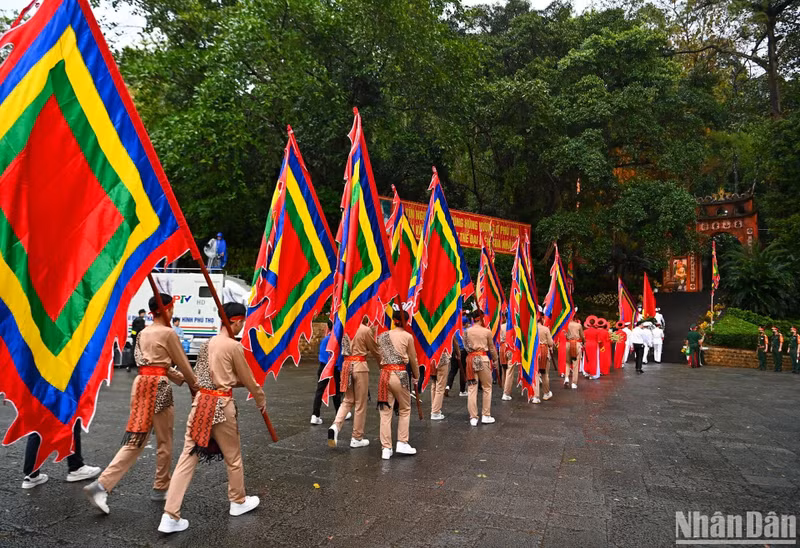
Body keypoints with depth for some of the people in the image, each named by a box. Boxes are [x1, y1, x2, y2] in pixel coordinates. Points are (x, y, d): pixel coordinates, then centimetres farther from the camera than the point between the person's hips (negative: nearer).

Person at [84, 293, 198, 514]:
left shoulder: (144, 333, 15)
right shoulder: (168, 333, -9)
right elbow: (183, 363, -2)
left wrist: (180, 378, 19)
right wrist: (194, 384, 13)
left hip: (141, 383, 7)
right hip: (158, 387, -7)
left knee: (135, 440, 8)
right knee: (165, 442, 9)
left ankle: (101, 485, -3)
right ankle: (160, 489, 21)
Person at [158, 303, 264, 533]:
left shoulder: (209, 343, 9)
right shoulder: (234, 345, -13)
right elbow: (247, 379, -2)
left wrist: (236, 381, 30)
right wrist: (261, 400, 13)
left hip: (201, 400, 7)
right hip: (221, 404, -6)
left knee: (188, 457, 7)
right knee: (233, 456, 13)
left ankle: (170, 516, 7)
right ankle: (238, 502, 32)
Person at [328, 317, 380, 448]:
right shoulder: (366, 330, -11)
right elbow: (374, 350, -1)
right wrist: (383, 363, 15)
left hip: (346, 365, 6)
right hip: (360, 365, -6)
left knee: (348, 400, 16)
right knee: (360, 404, 6)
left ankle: (335, 426, -7)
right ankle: (357, 438, 14)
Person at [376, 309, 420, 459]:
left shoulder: (382, 336, 10)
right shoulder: (407, 336, 0)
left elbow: (382, 355, 11)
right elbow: (413, 359, 7)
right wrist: (416, 376, 20)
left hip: (385, 374, 3)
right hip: (400, 374, -3)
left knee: (385, 411, 6)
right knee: (405, 409, 14)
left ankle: (386, 448, 8)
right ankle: (402, 443, 13)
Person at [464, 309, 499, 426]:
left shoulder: (467, 332, 4)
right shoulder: (487, 331, -2)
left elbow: (465, 346, 9)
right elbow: (492, 348, 7)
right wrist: (495, 360, 19)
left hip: (471, 359, 3)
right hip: (483, 359, -3)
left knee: (471, 388, 4)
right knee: (487, 388, 11)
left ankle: (473, 418, 6)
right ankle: (486, 416, 14)